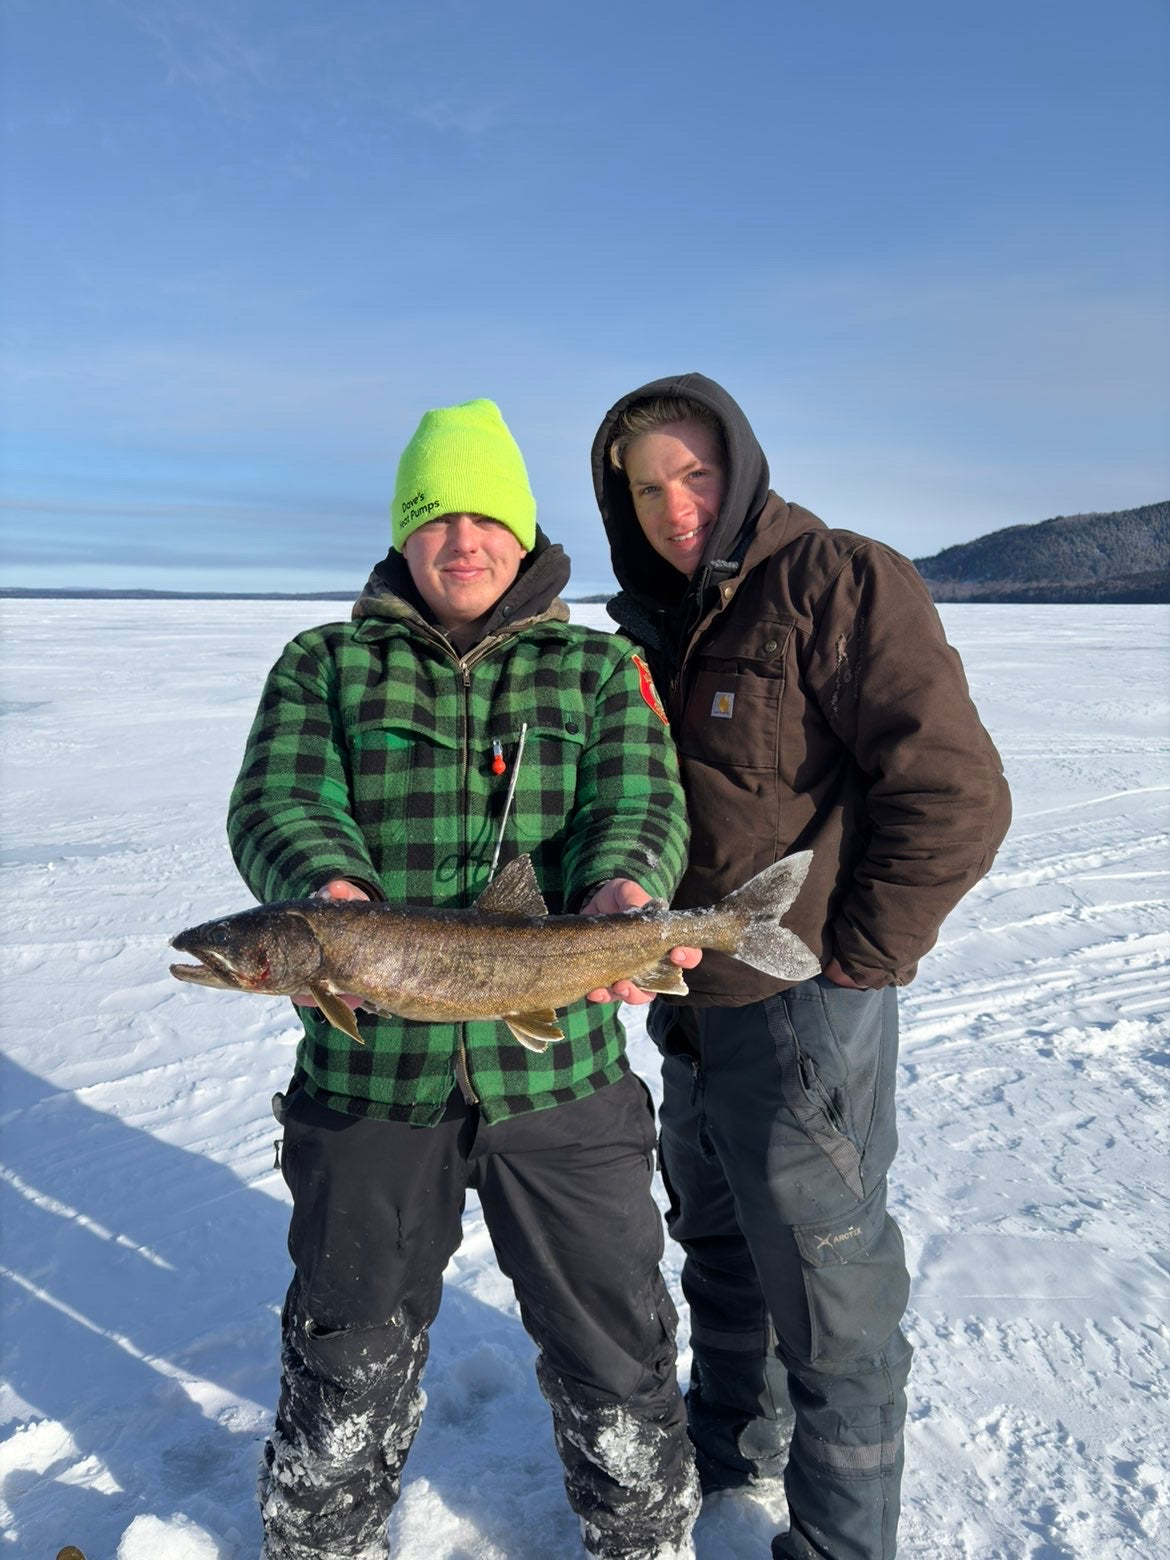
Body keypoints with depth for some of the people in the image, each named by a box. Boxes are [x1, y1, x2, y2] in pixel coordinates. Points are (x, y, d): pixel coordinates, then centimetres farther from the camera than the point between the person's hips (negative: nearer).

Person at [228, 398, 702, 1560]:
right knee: (347, 1349, 19)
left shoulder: (599, 668, 7)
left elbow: (640, 803, -7)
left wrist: (621, 891, -30)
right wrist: (334, 894, -30)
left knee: (613, 1350, 16)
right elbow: (277, 807, -8)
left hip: (558, 1072, 0)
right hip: (369, 1072, 1)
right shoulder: (326, 665, 6)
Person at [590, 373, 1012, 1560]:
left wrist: (850, 961, -17)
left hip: (805, 1008, -8)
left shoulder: (841, 583, -15)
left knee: (828, 1291, 6)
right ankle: (733, 1441, 48)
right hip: (694, 1006, 9)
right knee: (718, 1245, 25)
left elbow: (954, 793, -21)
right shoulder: (661, 625, 10)